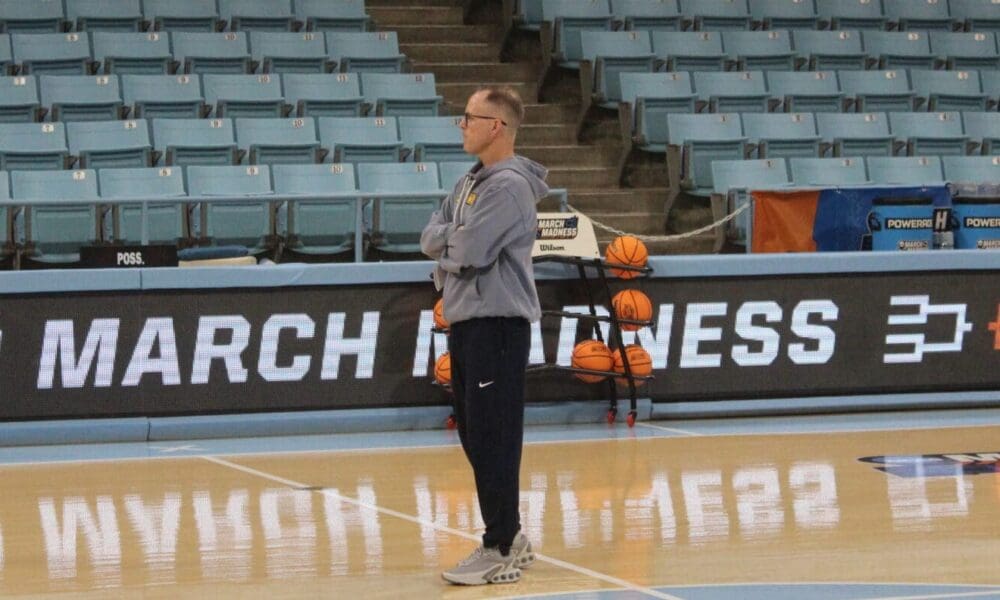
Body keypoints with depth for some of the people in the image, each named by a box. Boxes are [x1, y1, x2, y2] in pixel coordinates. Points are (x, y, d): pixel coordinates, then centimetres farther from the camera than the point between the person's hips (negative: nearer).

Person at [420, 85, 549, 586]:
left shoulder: (509, 186, -14)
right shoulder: (470, 183, 16)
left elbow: (468, 251, -21)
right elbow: (431, 239, 11)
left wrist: (447, 243, -1)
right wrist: (457, 240, -8)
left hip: (497, 324, -10)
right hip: (464, 322, 10)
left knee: (494, 441, -7)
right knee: (475, 437, 13)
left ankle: (500, 551, -3)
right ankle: (509, 537, 22)